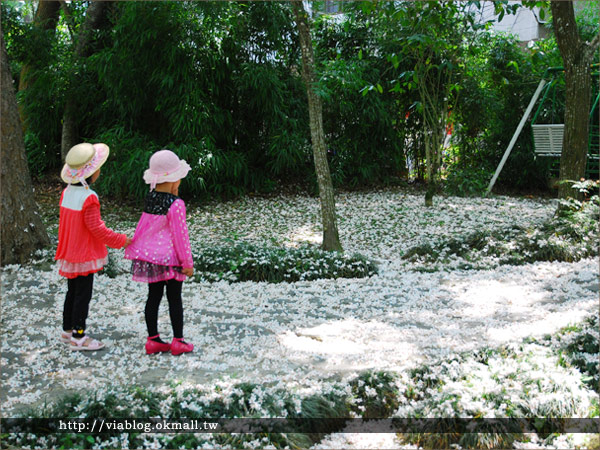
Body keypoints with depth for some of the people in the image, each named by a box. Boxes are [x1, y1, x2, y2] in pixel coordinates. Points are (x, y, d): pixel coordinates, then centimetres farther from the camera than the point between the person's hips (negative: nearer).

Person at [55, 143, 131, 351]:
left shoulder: (67, 192, 3)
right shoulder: (89, 198, -22)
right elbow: (96, 228, -21)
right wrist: (121, 240, -12)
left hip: (69, 252, 8)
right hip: (85, 254, -8)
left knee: (73, 291, 19)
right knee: (83, 294, 1)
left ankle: (67, 329, 29)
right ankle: (78, 336, 8)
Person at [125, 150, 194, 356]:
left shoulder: (149, 199, 2)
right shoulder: (176, 205, -18)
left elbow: (145, 228, 10)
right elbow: (180, 235, -15)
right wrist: (188, 262, -7)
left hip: (150, 255, 7)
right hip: (170, 257, -7)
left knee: (153, 297, 12)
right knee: (174, 299, 4)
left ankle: (153, 339, 19)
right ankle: (178, 341, 11)